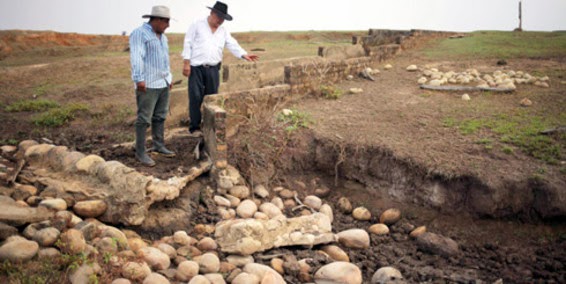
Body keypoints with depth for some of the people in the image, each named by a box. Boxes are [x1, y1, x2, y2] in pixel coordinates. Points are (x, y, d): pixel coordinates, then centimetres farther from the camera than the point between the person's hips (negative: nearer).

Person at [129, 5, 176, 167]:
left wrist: (169, 77, 24)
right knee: (144, 119, -5)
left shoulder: (161, 36, 17)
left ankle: (158, 146, 24)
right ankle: (140, 152, 0)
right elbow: (136, 57, -20)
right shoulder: (139, 33, -10)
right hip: (148, 85, -8)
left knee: (160, 117, 13)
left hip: (163, 83, 9)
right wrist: (139, 79, -28)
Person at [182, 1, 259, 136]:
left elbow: (233, 45, 1)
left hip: (213, 69, 4)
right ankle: (194, 127, 5)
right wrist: (186, 64, -10)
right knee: (196, 98, -4)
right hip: (196, 68, -4)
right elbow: (188, 44, -3)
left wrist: (245, 55, -18)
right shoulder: (197, 25, -1)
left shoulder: (223, 32, 12)